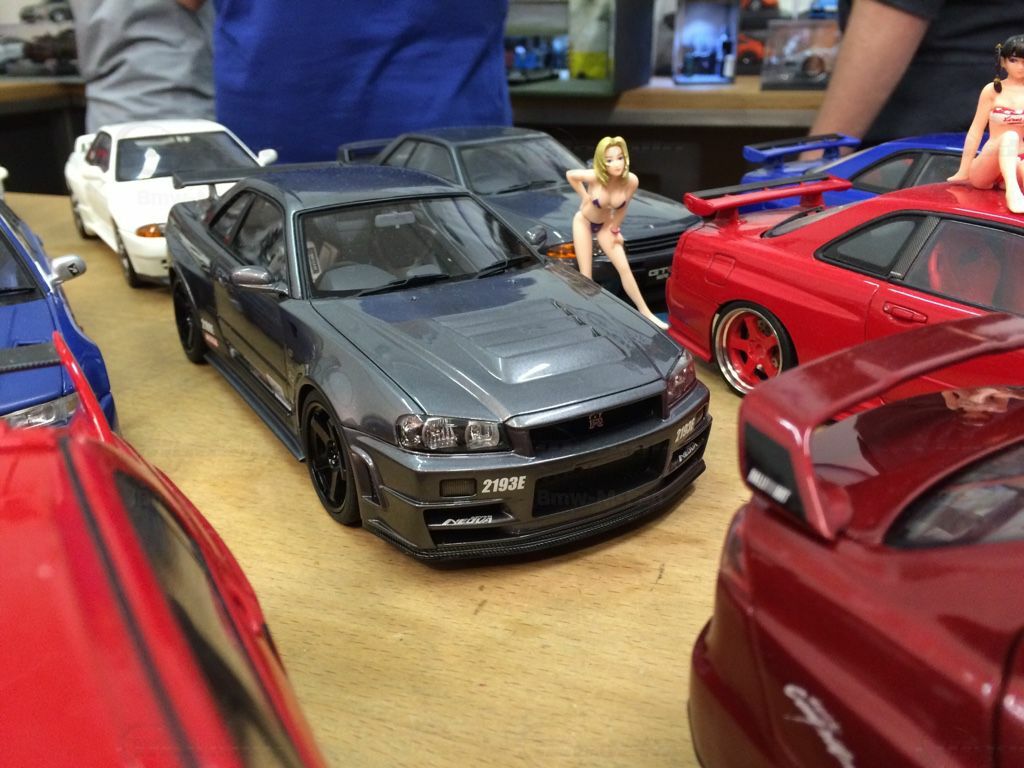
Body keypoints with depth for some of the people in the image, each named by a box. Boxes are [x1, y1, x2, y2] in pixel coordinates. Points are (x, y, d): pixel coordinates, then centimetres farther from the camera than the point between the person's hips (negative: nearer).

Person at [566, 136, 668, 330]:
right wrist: (584, 196, -10)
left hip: (606, 225, 2)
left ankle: (645, 313, 7)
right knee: (586, 275, -1)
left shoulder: (632, 181, -25)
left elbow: (622, 208, -7)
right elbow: (570, 174, -11)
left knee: (624, 268, -2)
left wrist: (615, 229, 2)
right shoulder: (594, 177, -31)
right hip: (584, 222, -2)